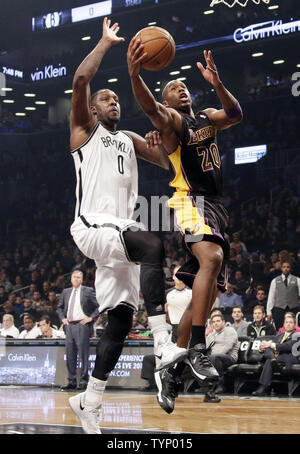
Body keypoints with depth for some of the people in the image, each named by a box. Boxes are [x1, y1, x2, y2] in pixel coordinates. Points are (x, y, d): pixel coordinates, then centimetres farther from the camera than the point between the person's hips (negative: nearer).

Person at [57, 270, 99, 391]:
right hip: (69, 325, 5)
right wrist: (62, 318, 11)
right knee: (70, 355, 6)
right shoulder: (66, 292, 15)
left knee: (83, 354, -5)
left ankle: (84, 381, 0)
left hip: (82, 325, -5)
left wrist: (91, 318, -9)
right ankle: (71, 382, 11)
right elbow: (59, 307, 26)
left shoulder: (88, 291, 0)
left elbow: (99, 306, -2)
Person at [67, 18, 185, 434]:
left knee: (121, 318, 1)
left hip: (120, 232, 7)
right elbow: (80, 80, -8)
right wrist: (106, 43, -1)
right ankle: (163, 344, -42)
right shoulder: (84, 130, 8)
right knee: (152, 246, -34)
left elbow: (170, 161, 22)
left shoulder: (130, 140, 26)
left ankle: (89, 402, 11)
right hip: (93, 228, -7)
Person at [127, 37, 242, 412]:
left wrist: (216, 83, -12)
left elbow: (235, 114, 5)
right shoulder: (170, 119, -1)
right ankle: (197, 349, -36)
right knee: (211, 258, -35)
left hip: (214, 206, 8)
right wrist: (134, 75, -44)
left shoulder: (206, 118, 20)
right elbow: (150, 108, -23)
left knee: (207, 292, 7)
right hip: (190, 202, -8)